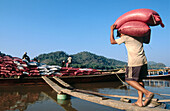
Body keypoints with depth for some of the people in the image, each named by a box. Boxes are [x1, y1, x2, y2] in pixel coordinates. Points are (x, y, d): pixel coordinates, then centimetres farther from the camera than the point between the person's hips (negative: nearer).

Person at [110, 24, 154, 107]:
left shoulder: (126, 37, -2)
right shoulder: (139, 35, 17)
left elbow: (112, 41, 4)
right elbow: (147, 41, 35)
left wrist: (112, 30, 11)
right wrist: (149, 31, 45)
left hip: (134, 63, -8)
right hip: (143, 61, 8)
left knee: (129, 80, 3)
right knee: (139, 80, 13)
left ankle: (148, 93, -7)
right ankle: (140, 101, 11)